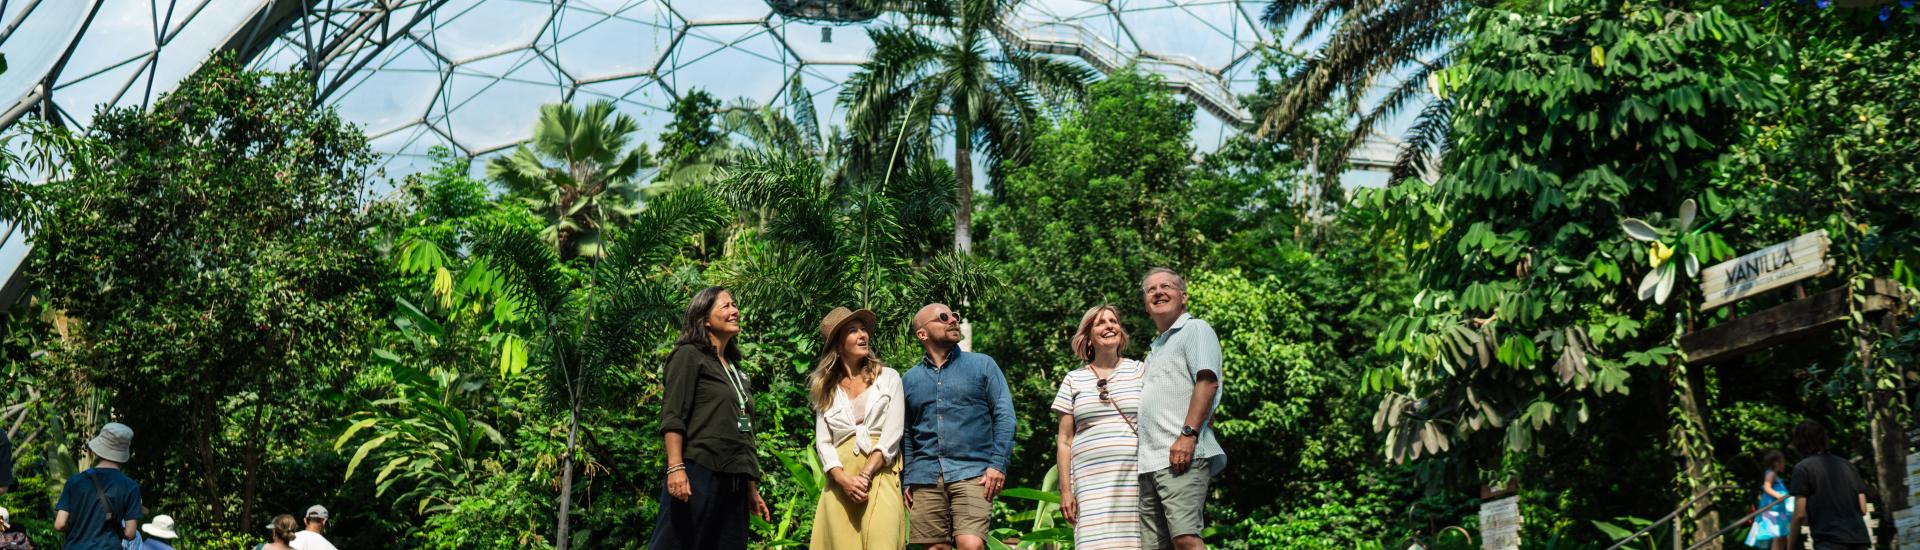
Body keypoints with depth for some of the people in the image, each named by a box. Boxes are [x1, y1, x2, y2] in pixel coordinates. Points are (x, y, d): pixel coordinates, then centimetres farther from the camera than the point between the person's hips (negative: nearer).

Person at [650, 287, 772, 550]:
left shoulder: (735, 369, 23)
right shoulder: (689, 356, 2)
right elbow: (672, 417, -8)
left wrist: (752, 487, 19)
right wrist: (675, 467, -21)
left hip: (733, 480, 7)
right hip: (697, 473, -7)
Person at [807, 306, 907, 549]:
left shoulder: (888, 377, 10)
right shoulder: (827, 389, 15)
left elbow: (892, 434, 1)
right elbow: (823, 443, 7)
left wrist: (865, 475, -11)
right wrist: (845, 481, -10)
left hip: (880, 476, -2)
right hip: (841, 480, 2)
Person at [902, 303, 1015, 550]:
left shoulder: (982, 365, 8)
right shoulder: (909, 380, 14)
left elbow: (1004, 415, 2)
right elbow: (906, 435, 16)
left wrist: (998, 464, -8)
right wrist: (906, 481, 8)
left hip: (972, 474, -3)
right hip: (925, 480, 3)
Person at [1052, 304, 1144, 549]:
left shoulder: (1140, 371, 12)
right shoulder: (1074, 380, 13)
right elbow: (1064, 440, 13)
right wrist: (1065, 489, 5)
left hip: (1136, 477, 0)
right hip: (1092, 480, 0)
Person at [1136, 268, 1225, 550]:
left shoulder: (1195, 329, 4)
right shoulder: (1156, 347, 29)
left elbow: (1207, 382, -11)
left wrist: (1188, 434, -22)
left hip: (1181, 454, -9)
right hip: (1149, 462, 9)